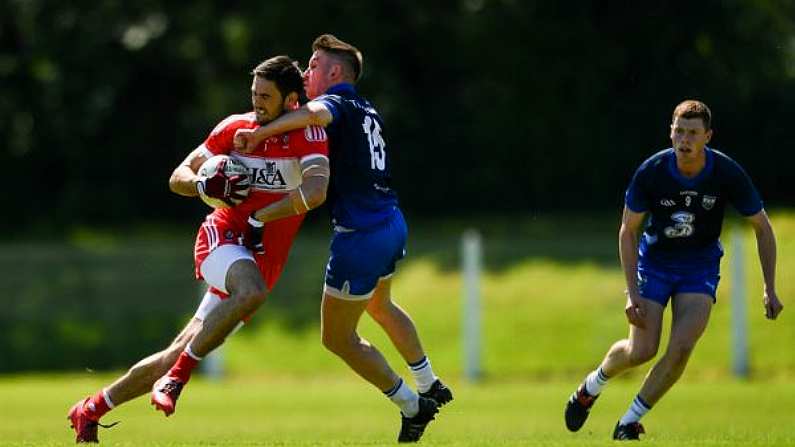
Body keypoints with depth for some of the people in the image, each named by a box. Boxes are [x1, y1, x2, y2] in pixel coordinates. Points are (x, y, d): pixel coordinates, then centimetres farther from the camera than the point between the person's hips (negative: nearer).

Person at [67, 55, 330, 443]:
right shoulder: (236, 127, 2)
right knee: (252, 291, -37)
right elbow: (178, 178, 8)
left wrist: (260, 219, -20)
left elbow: (316, 192, -24)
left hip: (262, 259, 1)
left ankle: (93, 408, 13)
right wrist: (207, 185, -14)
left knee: (180, 353, -1)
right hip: (223, 236, -1)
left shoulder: (309, 134, -7)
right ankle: (176, 377, -29)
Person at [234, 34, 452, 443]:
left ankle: (411, 406, 9)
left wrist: (260, 133, -37)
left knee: (337, 337, 5)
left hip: (361, 237, -9)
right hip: (392, 225, 9)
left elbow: (316, 113, -38)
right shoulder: (367, 112, 13)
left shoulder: (339, 103, -13)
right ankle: (430, 386, 44)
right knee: (379, 305, 36)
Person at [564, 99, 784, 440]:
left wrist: (770, 289, -10)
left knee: (681, 348, -17)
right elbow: (627, 231, -10)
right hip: (654, 262, -1)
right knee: (642, 350, -10)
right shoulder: (650, 172, -21)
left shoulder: (728, 174, -20)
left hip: (700, 267, 1)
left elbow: (762, 227, -6)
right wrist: (632, 293, -17)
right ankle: (591, 386, 23)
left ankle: (630, 421, 1)